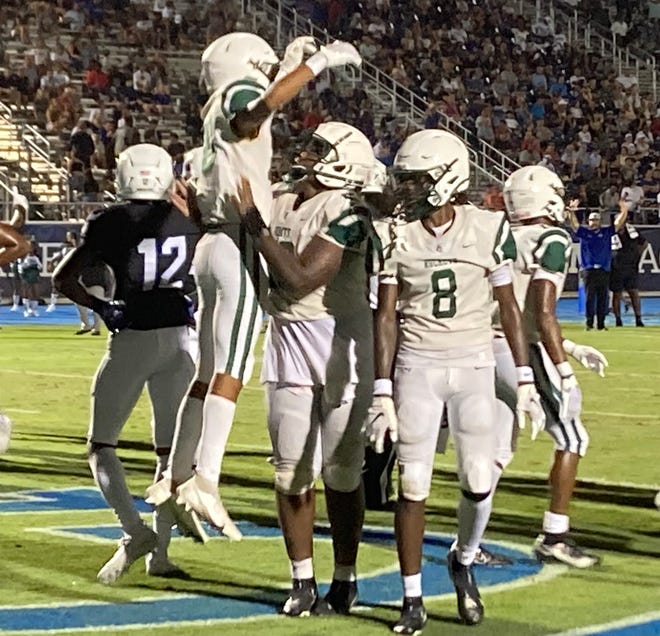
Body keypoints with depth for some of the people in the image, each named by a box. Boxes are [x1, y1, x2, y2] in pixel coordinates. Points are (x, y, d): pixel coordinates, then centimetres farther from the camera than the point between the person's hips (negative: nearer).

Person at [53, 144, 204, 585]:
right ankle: (159, 552, 10)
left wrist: (101, 307, 5)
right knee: (171, 449, 12)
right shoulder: (188, 221, 4)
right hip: (179, 337, 4)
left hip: (131, 337, -3)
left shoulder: (110, 223, -6)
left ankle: (135, 530, -11)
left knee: (102, 445, 8)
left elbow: (64, 279, -5)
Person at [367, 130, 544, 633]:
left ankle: (463, 560, 26)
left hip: (474, 366, 0)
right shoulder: (396, 236, -3)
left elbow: (509, 307, 3)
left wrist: (526, 380, 1)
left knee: (479, 483, -5)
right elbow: (386, 316, -2)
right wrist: (382, 394, -6)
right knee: (413, 485, -1)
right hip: (416, 366, 0)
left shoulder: (489, 230, -4)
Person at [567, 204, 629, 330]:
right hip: (589, 271, -2)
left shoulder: (606, 232, 14)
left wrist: (624, 212, -11)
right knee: (590, 298, -3)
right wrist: (571, 212, -22)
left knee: (603, 298, 3)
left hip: (604, 271, 2)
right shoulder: (583, 232, 9)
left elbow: (618, 223, 6)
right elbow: (574, 223, -4)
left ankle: (601, 324, 8)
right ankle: (589, 323, -1)